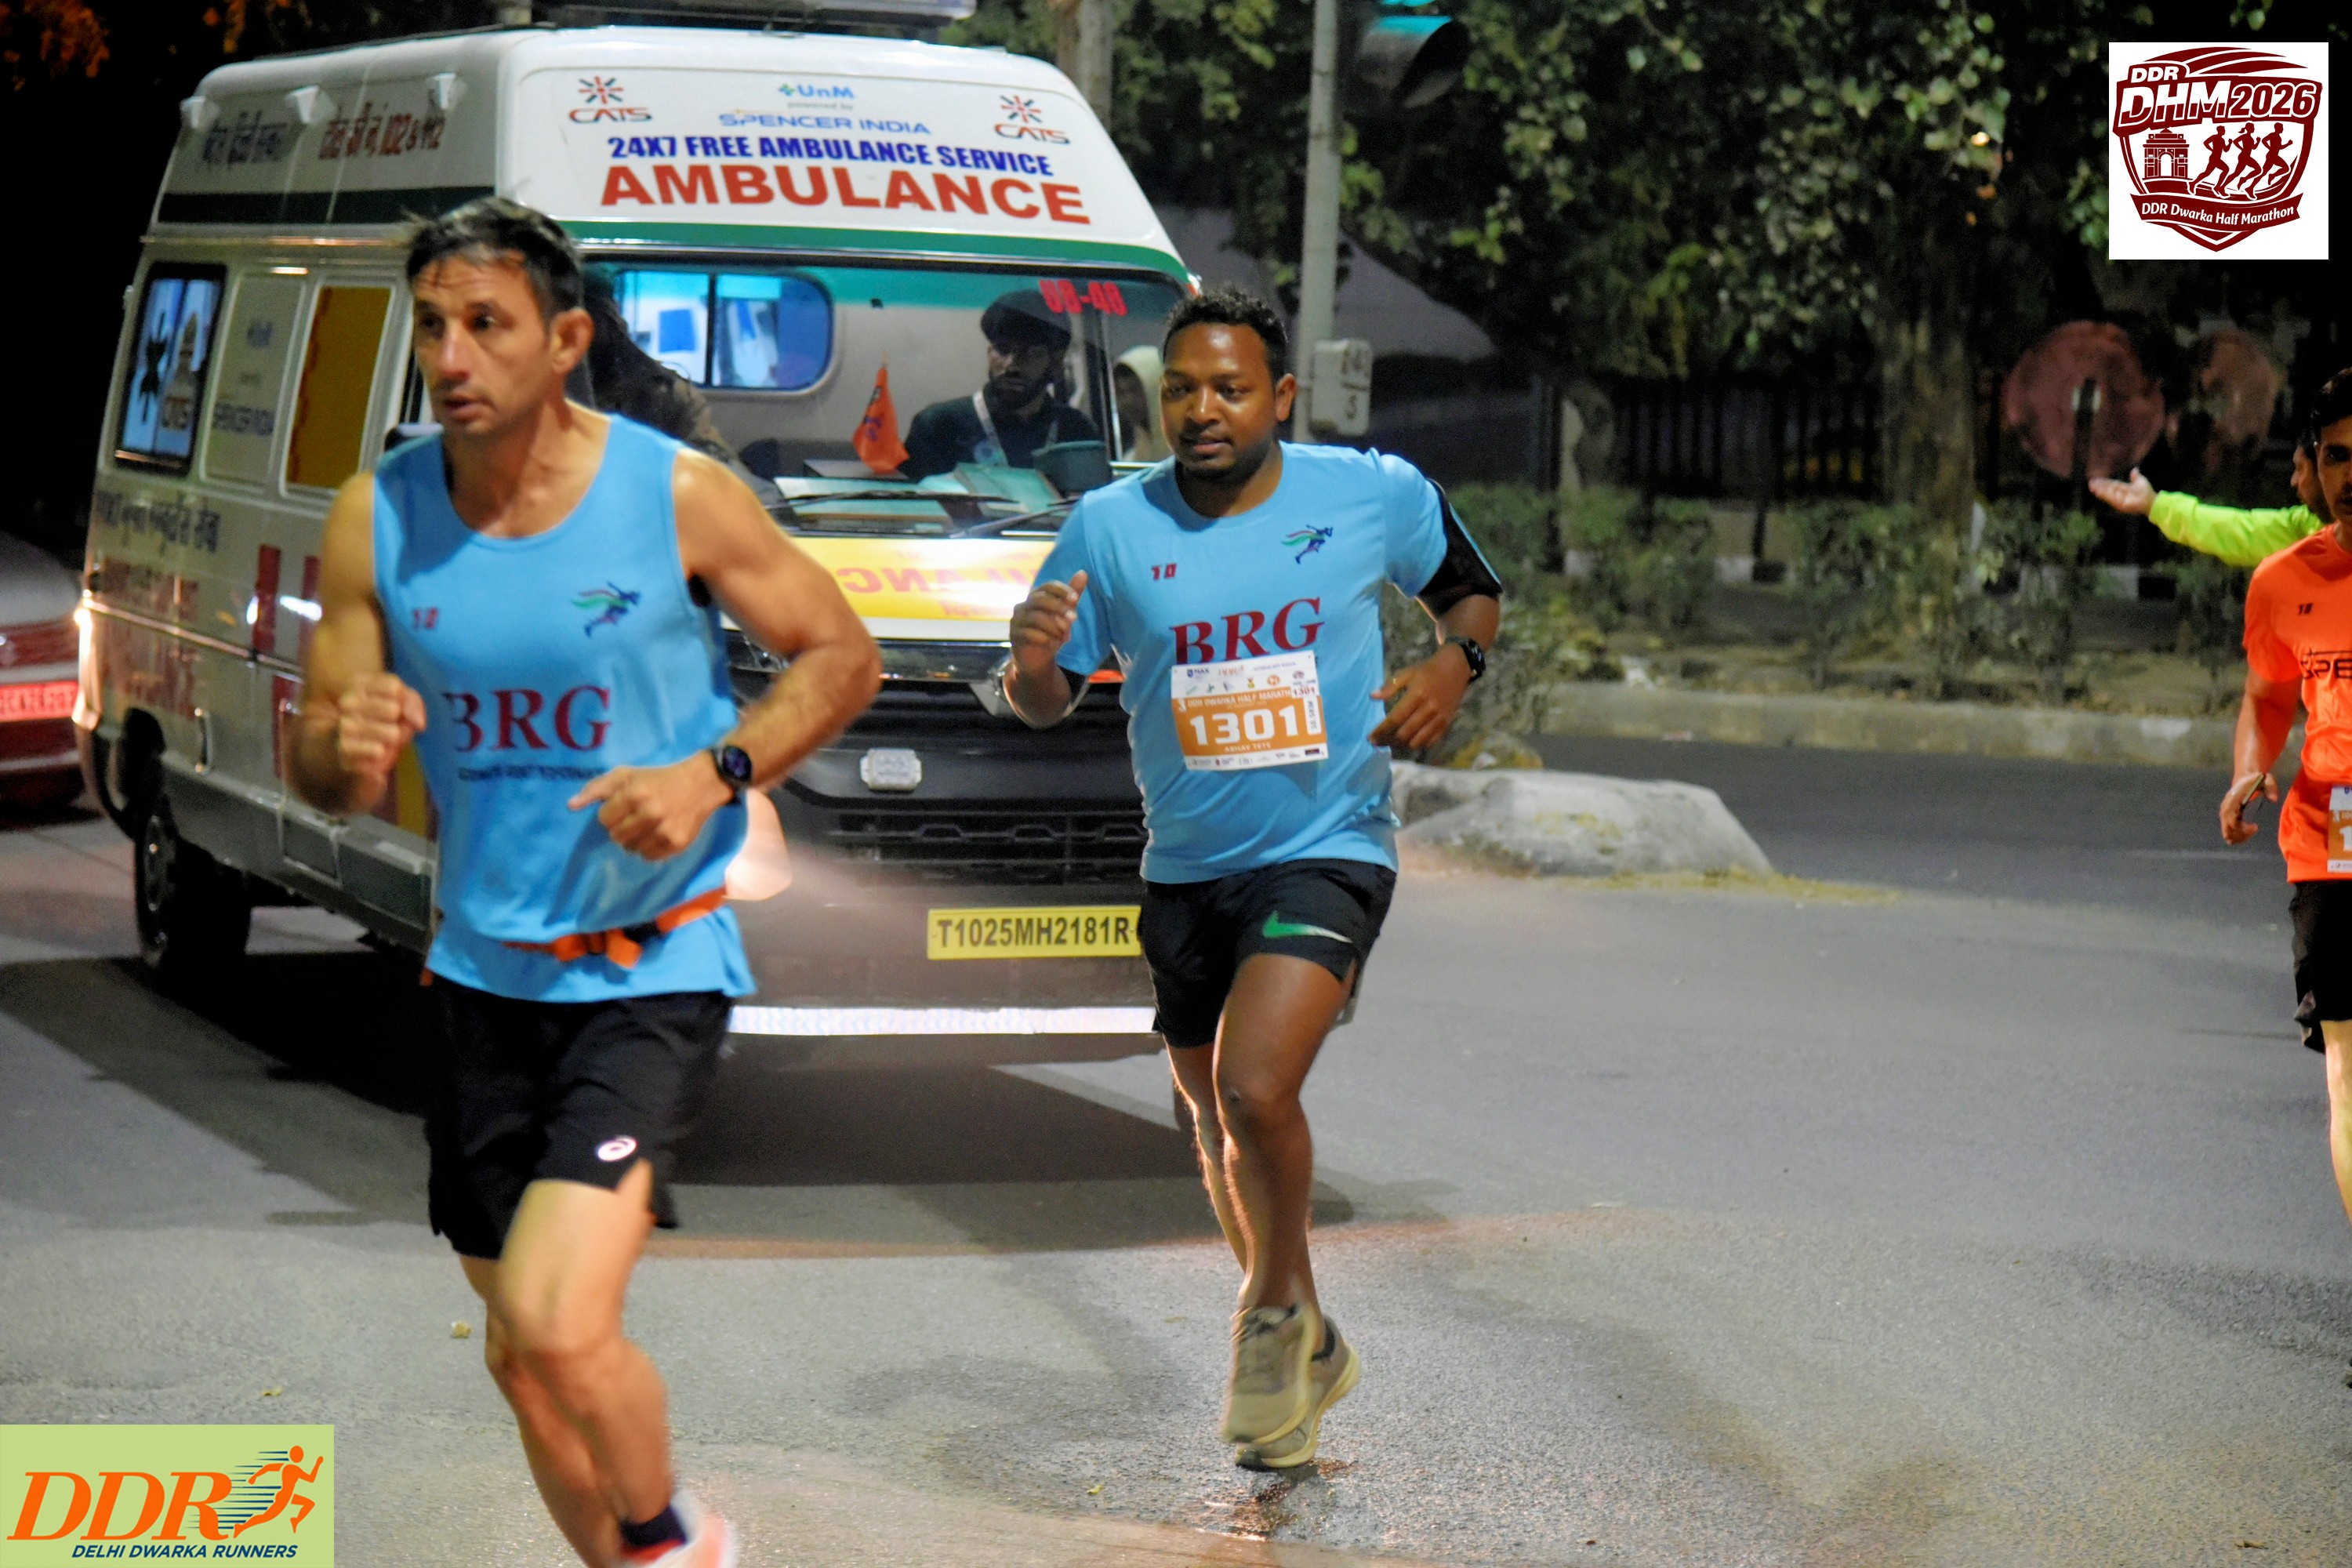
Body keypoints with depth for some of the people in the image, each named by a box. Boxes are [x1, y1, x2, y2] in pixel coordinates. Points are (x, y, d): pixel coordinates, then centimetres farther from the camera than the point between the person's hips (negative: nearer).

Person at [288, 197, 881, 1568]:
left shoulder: (678, 497, -9)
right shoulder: (377, 518, -1)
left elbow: (843, 657, 1)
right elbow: (322, 766, 3)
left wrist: (717, 774, -16)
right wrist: (348, 753, -22)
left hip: (653, 974, -5)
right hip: (484, 975, 5)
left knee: (556, 1325, -19)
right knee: (524, 1359, 13)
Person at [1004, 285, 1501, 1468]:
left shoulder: (1378, 496, -4)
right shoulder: (1110, 527, -2)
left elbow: (1471, 591, 13)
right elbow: (1046, 705, 4)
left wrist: (1455, 663, -8)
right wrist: (1035, 659, -19)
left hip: (1328, 850, -4)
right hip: (1185, 870, 4)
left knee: (1254, 1089, -23)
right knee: (1218, 1128, 15)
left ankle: (1279, 1310, 4)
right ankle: (1304, 1350, 38)